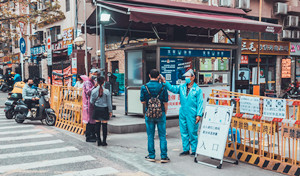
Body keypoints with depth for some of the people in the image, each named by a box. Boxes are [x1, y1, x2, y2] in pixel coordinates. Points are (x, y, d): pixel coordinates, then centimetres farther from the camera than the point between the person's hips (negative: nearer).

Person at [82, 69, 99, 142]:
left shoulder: (93, 82, 19)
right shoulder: (87, 82, -10)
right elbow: (88, 92, -23)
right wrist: (95, 86, -27)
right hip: (88, 104, -10)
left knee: (94, 120, 12)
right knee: (90, 121, -7)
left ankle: (93, 135, 20)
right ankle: (88, 137, -1)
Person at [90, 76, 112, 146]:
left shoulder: (94, 91, -5)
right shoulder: (106, 91, -10)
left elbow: (91, 101, 2)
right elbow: (109, 102, -4)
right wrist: (110, 111, 5)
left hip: (97, 109, 2)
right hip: (104, 109, -2)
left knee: (97, 124, 9)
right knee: (104, 125, 4)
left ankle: (98, 141, 12)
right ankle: (104, 141, 8)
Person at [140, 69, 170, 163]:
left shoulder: (144, 87, -4)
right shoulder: (162, 87, -5)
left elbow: (142, 101, -2)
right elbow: (165, 102, -3)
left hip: (149, 114, 1)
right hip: (160, 114, -1)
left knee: (150, 136, 9)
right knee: (162, 136, 5)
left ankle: (151, 156, 14)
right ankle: (164, 156, 5)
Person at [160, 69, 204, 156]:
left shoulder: (197, 89, -2)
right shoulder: (182, 87, 10)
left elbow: (200, 103, -4)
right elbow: (173, 88, -3)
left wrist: (199, 115, -11)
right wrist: (165, 82, -17)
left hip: (192, 114, -5)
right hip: (182, 113, 5)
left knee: (192, 133, 0)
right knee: (184, 132, 10)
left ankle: (194, 150, 12)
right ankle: (186, 150, 21)